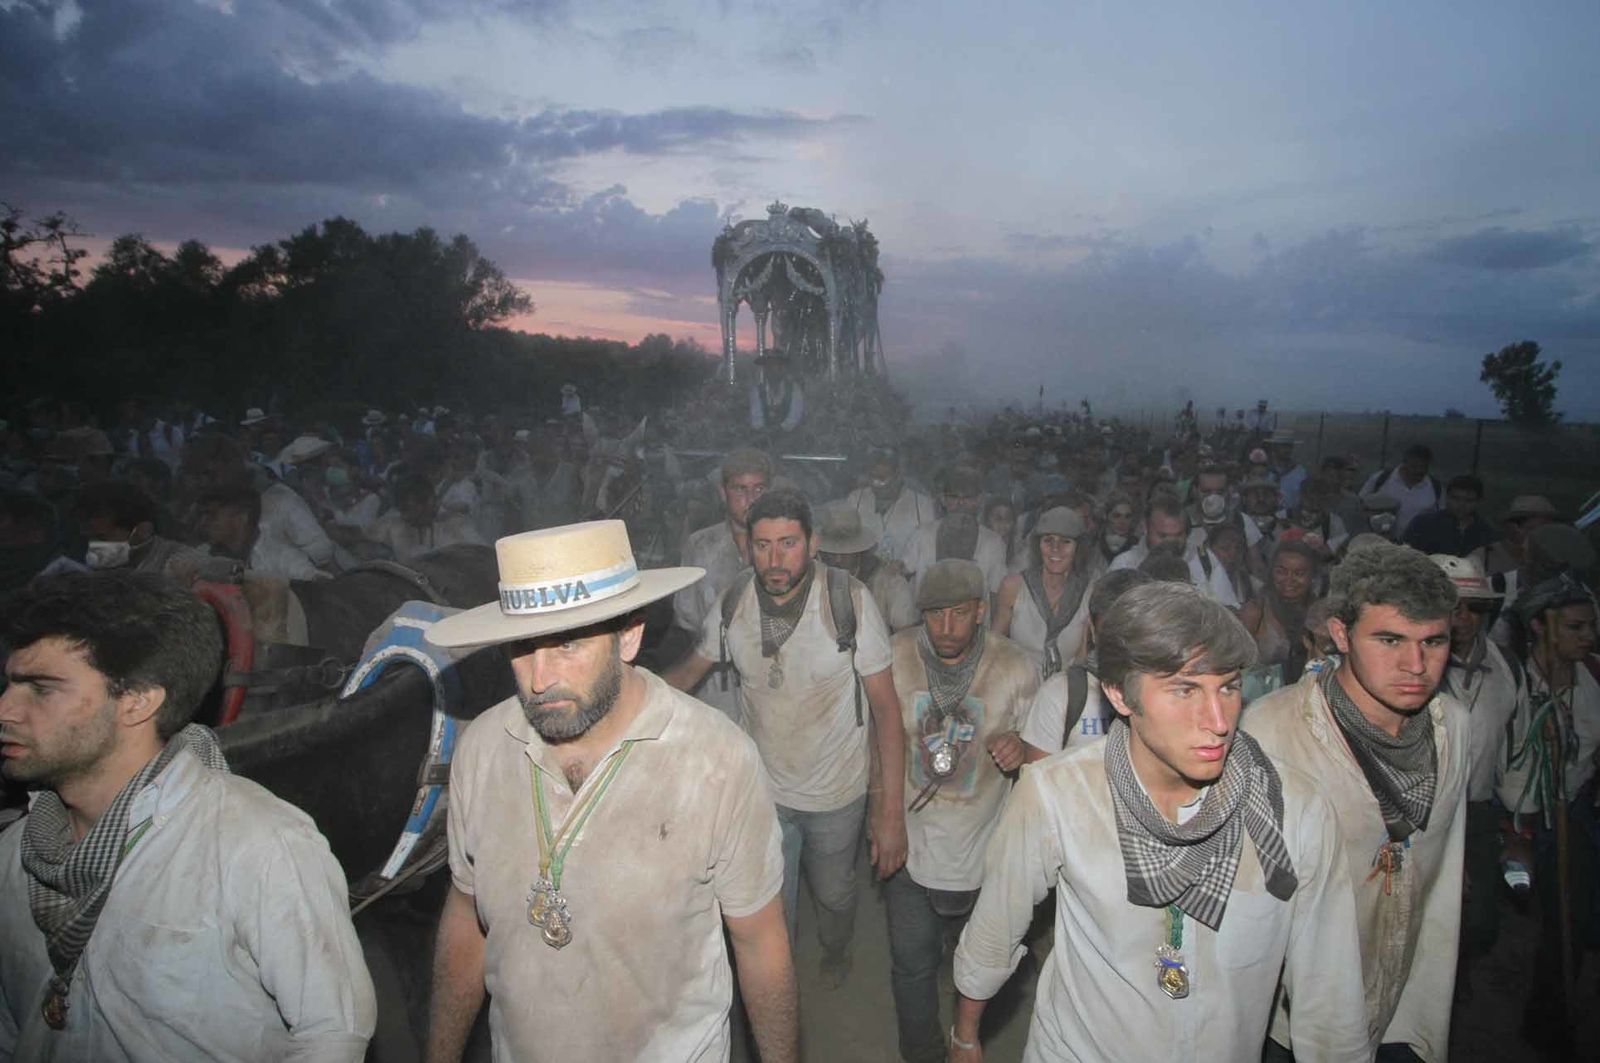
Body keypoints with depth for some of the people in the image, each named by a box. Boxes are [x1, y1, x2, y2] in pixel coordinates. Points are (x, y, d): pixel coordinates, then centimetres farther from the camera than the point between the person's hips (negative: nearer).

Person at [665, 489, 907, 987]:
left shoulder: (851, 600, -21)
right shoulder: (732, 605, -13)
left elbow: (886, 706, -17)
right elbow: (691, 669, 7)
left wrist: (891, 811, -19)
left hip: (838, 792, -1)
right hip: (764, 790, 1)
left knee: (833, 893, 22)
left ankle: (835, 951, 57)